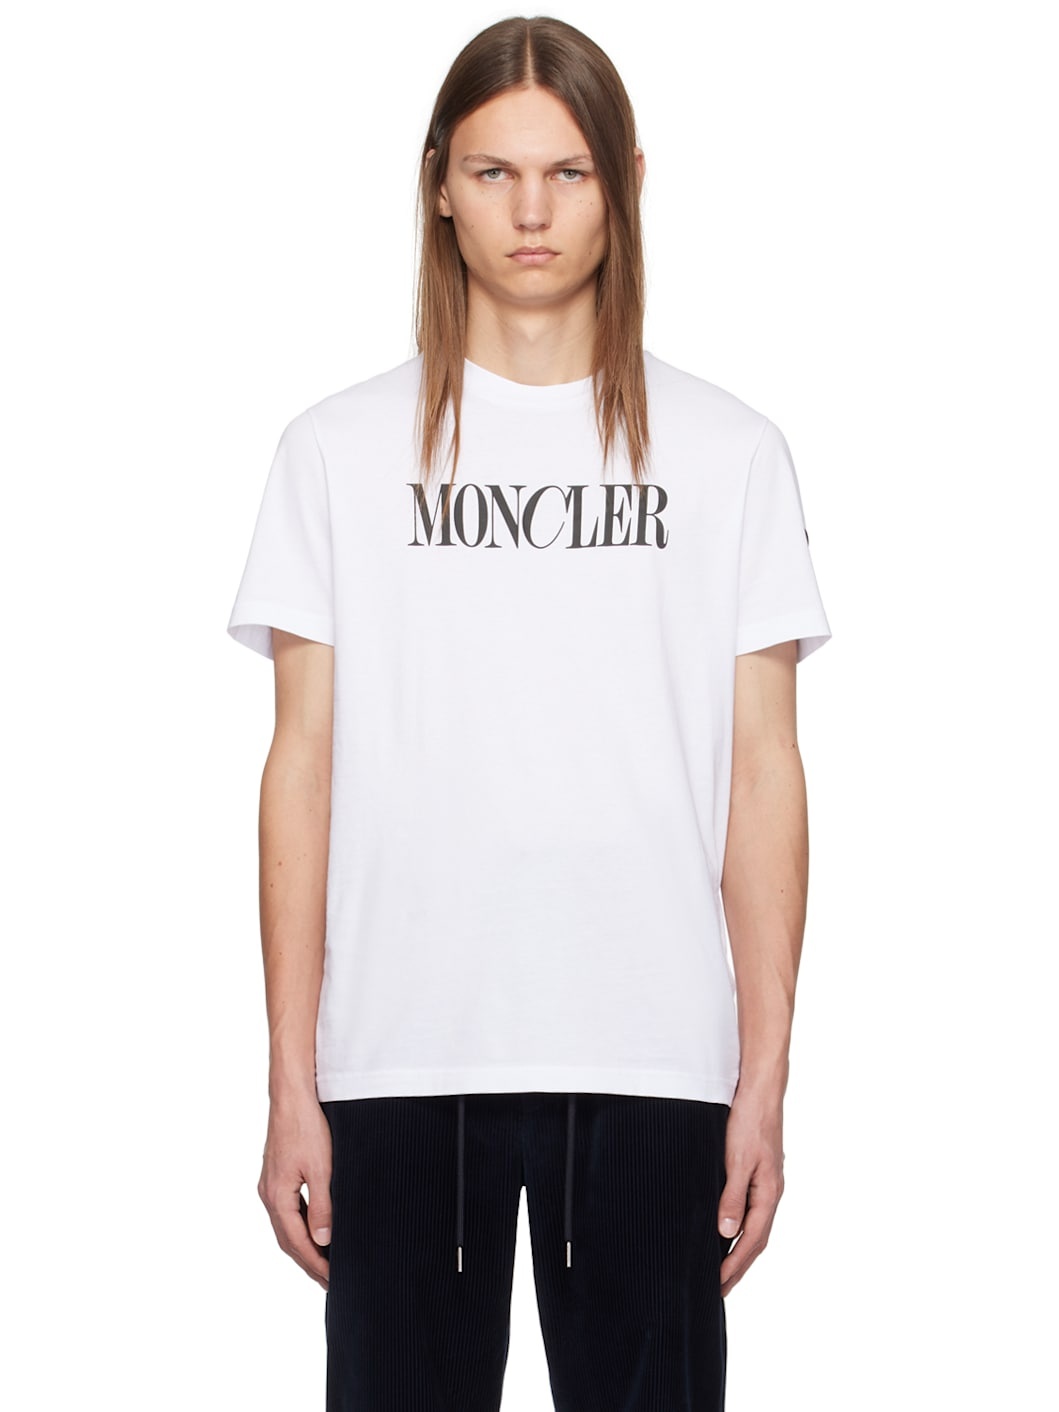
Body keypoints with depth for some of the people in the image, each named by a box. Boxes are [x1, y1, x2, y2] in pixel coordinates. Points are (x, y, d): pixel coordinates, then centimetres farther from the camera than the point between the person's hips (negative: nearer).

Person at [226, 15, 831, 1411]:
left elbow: (763, 771, 4)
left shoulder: (729, 453, 6)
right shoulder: (341, 450, 6)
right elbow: (303, 763, 4)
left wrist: (766, 1080, -1)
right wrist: (289, 1081, 0)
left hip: (652, 1062, 0)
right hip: (398, 1058, 0)